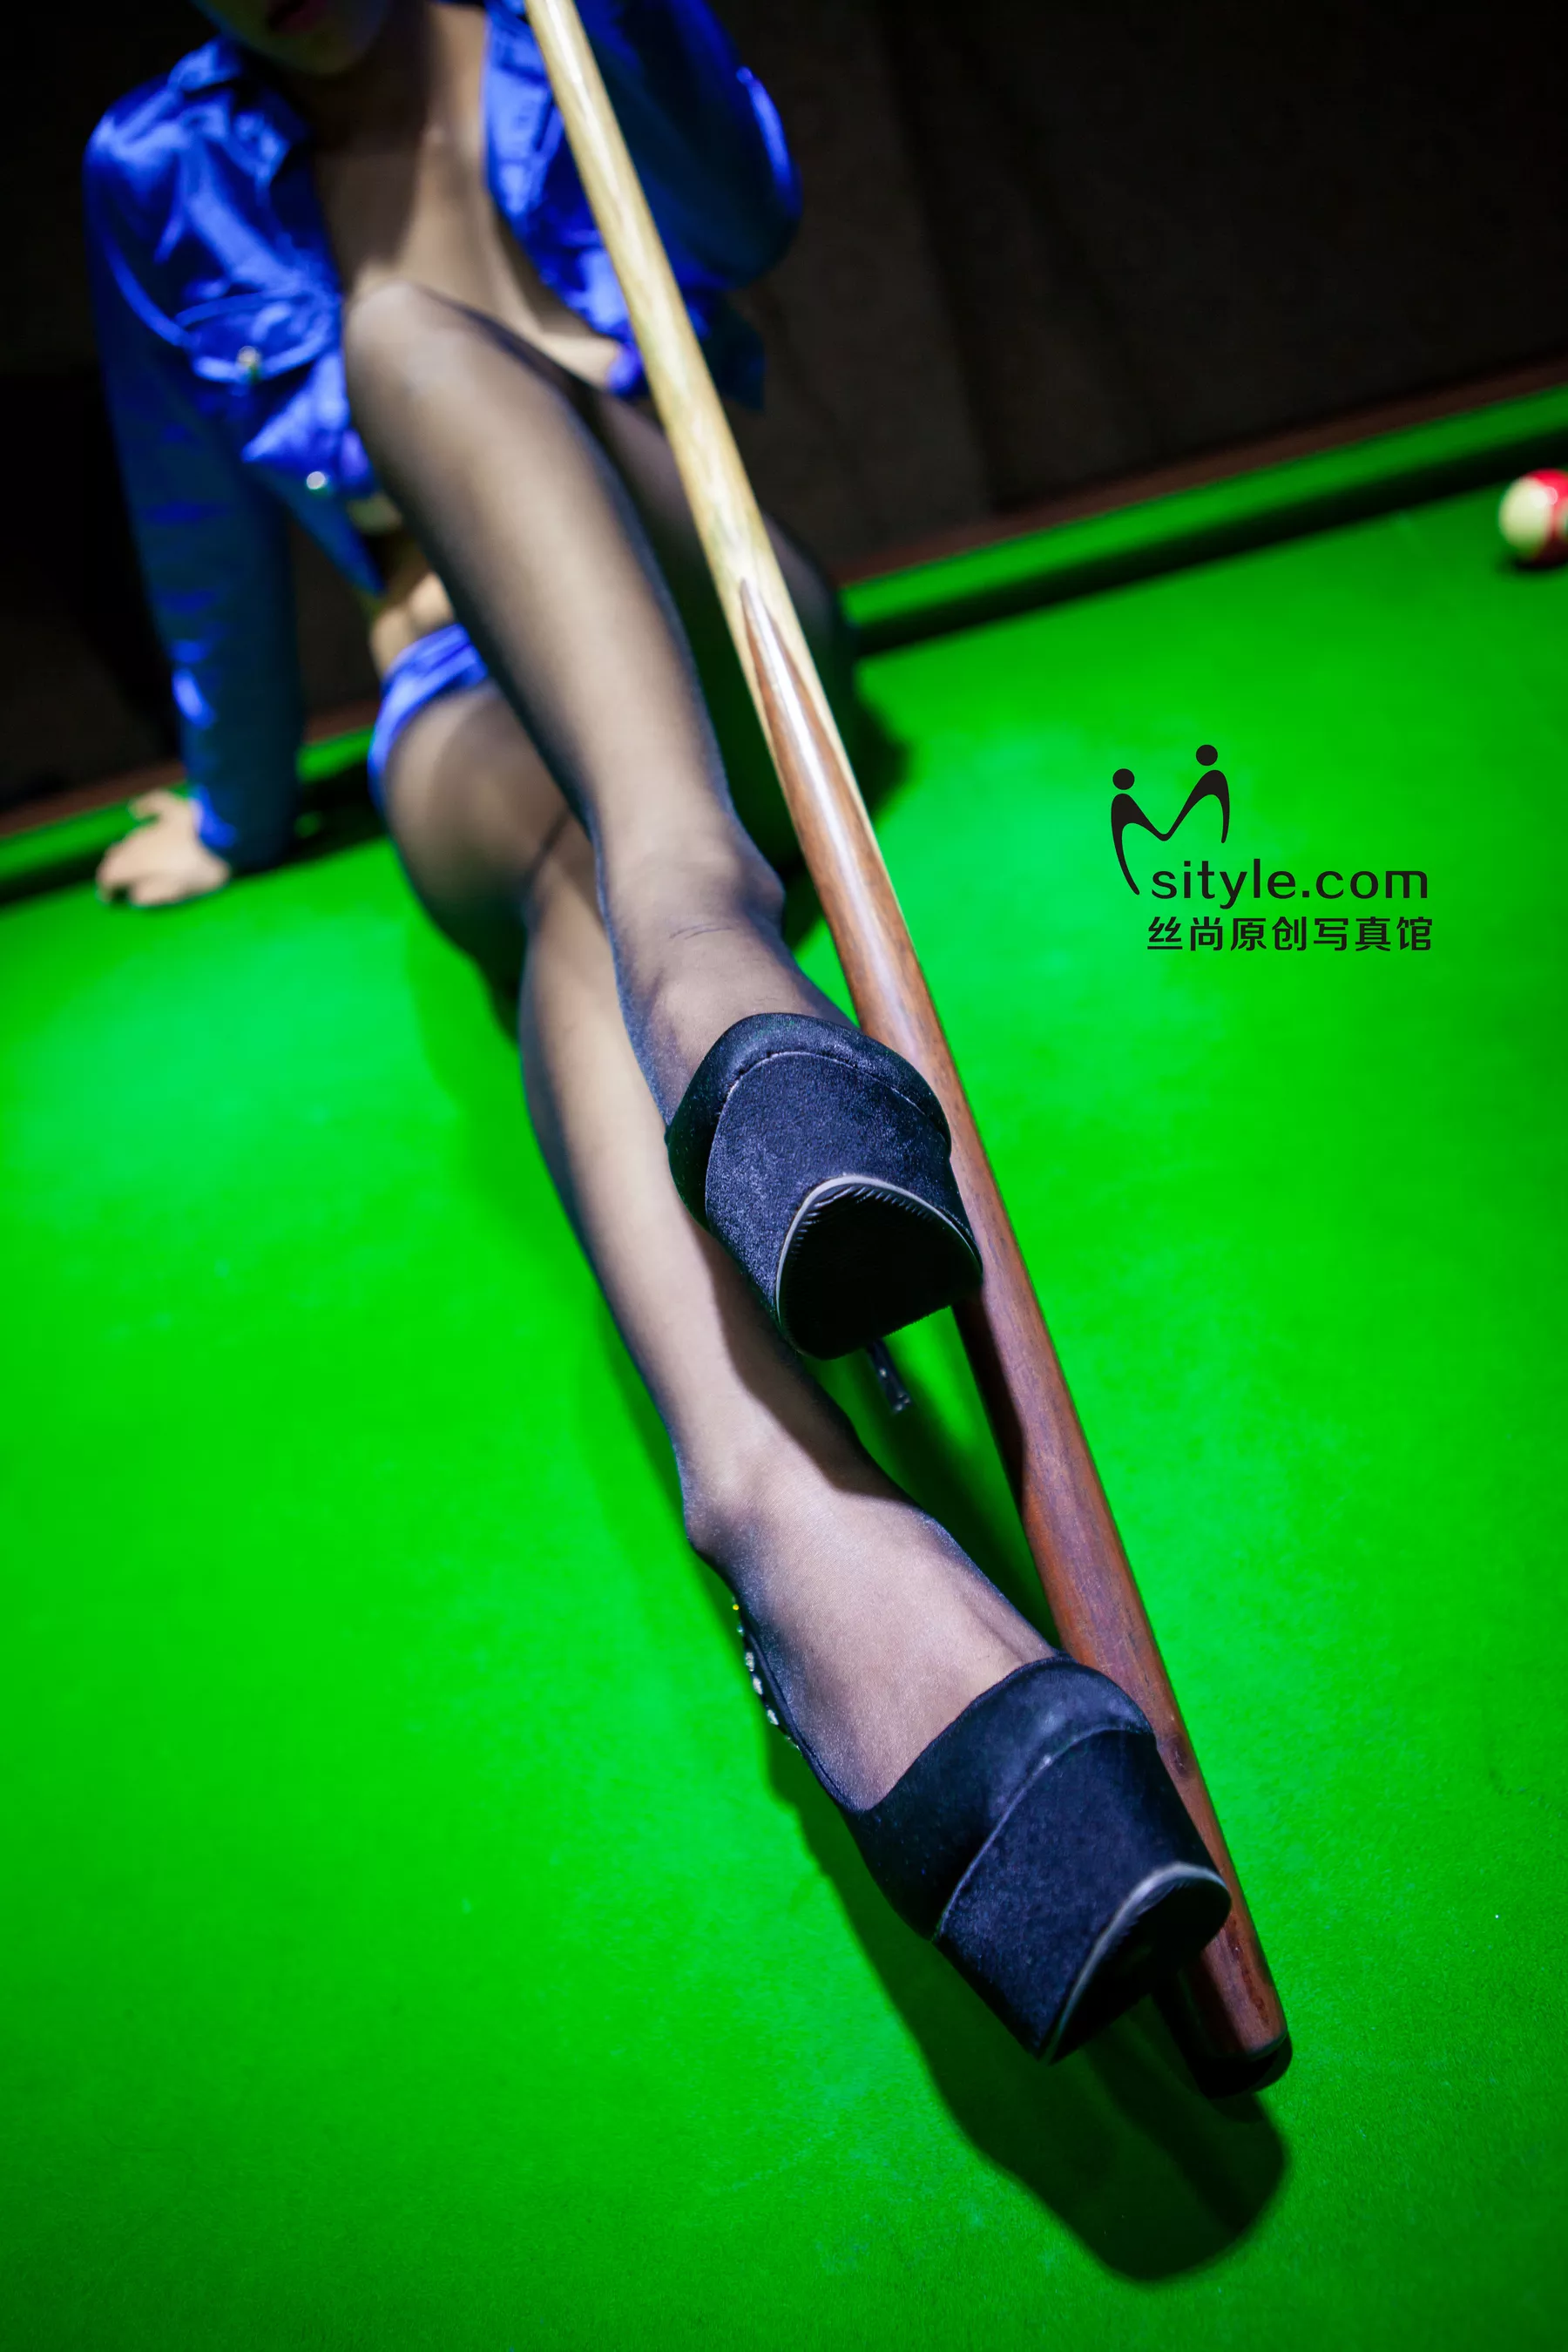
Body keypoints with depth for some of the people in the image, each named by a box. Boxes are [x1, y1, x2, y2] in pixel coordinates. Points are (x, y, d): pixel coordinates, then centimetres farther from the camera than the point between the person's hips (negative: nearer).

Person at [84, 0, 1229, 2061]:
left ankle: (692, 919, -64)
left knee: (404, 328, -30)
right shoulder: (163, 176, 14)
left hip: (711, 637, 0)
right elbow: (207, 545, 19)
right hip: (480, 724, 0)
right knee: (577, 852, -39)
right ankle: (808, 1525, -72)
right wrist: (232, 811, 25)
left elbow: (745, 224, -5)